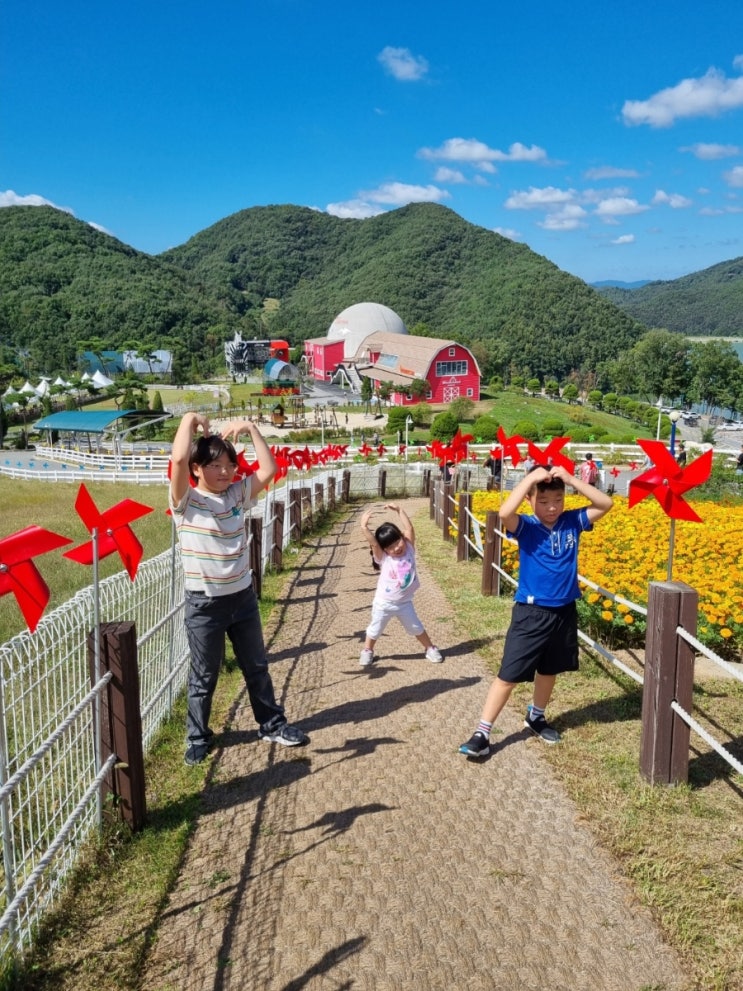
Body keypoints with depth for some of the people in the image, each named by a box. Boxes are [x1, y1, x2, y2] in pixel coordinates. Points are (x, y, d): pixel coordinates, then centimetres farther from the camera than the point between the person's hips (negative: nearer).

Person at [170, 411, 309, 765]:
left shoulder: (237, 494, 2)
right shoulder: (186, 501, -13)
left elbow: (269, 469, -2)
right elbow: (178, 459, -30)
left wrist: (251, 428, -5)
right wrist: (190, 420, -17)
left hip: (243, 597, 5)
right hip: (204, 604, -4)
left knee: (256, 667, 18)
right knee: (204, 676, 11)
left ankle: (272, 725, 35)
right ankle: (198, 737, 29)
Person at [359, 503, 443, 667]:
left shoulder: (409, 550, -10)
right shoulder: (383, 558, -16)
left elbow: (409, 529, -20)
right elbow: (373, 543, -32)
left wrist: (400, 510, -26)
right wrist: (364, 527, -45)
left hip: (405, 602, 2)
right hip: (383, 603, -2)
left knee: (416, 628, 16)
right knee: (375, 630, 15)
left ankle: (430, 648, 34)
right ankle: (367, 651, 37)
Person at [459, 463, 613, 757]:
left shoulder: (572, 522, -2)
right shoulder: (526, 527, -13)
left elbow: (606, 504, -8)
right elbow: (504, 513, -34)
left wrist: (571, 479, -17)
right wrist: (530, 478, -29)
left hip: (564, 612, 4)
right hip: (531, 613, -4)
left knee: (549, 670, 22)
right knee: (508, 675, -1)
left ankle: (535, 716, 45)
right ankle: (481, 733, 7)